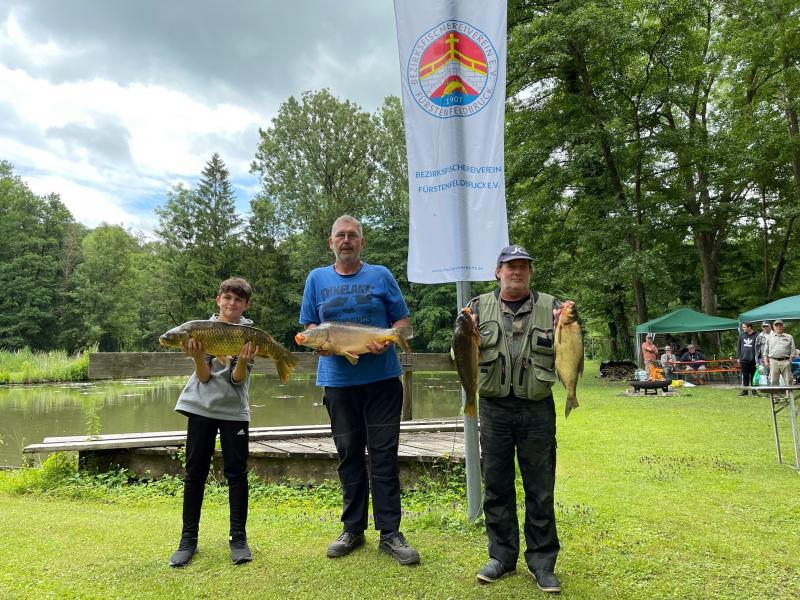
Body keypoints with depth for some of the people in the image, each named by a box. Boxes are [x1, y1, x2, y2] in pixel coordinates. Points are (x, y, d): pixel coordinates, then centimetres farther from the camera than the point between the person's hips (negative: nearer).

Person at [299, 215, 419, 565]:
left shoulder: (381, 276, 5)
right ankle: (353, 528, 24)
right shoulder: (317, 279, 9)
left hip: (382, 379, -1)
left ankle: (390, 533, 10)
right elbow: (308, 326, 10)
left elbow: (402, 320, 5)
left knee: (384, 455, 0)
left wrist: (387, 340, -15)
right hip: (337, 381, 2)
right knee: (349, 455, 11)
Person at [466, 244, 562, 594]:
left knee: (540, 489, 7)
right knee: (496, 486, 10)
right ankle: (502, 556, 26)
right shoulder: (480, 307, 6)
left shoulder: (550, 307, 5)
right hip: (494, 408, 1)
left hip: (538, 409, -1)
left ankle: (542, 561, 22)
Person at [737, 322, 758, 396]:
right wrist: (738, 357, 6)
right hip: (744, 359, 3)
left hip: (753, 359, -3)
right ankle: (744, 390, 13)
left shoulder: (756, 336, -3)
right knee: (745, 376, 7)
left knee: (753, 376, 5)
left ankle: (754, 391, 13)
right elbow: (738, 346, 11)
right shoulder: (741, 335, 7)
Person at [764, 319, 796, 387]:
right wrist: (766, 360, 7)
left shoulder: (789, 337, 11)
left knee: (788, 381, -1)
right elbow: (766, 350, 16)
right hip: (773, 361, 1)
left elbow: (793, 350, 8)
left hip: (785, 361, -1)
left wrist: (790, 360, -4)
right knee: (773, 381, 1)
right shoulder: (769, 338, 16)